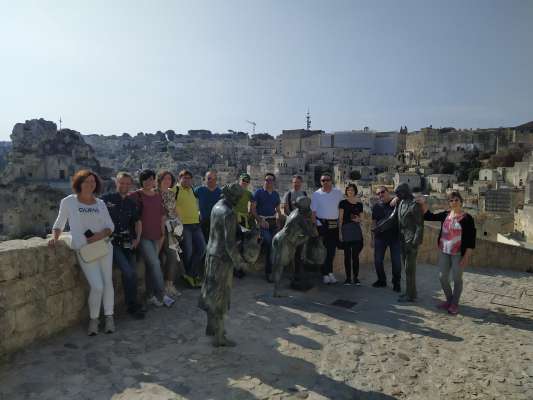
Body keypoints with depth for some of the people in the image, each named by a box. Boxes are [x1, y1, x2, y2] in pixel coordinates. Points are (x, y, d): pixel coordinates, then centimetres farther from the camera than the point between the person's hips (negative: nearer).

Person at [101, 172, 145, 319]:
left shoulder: (132, 203, 13)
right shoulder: (106, 199, 0)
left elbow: (137, 221, 24)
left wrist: (137, 238, 12)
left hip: (127, 242, 4)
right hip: (112, 241, -4)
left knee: (133, 272, -6)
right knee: (128, 271, -17)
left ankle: (132, 305, 13)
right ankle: (133, 306, 1)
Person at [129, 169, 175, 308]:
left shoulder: (158, 196, 11)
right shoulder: (136, 196, -7)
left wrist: (163, 234, 14)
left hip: (156, 236, 5)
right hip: (143, 236, -5)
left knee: (151, 266, 10)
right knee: (155, 264, -10)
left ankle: (151, 296, 19)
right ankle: (161, 296, -2)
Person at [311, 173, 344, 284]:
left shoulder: (338, 193, 6)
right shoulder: (316, 194, 0)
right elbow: (313, 211, -1)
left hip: (335, 224, 3)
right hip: (322, 224, -2)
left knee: (332, 249, 7)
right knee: (323, 249, 0)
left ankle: (330, 272, 20)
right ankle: (325, 274, 8)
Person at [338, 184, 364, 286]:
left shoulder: (359, 204, 11)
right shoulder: (343, 203, 3)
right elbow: (340, 218, 0)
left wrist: (358, 219, -4)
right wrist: (340, 232, -6)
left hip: (356, 229, 2)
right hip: (346, 228, -2)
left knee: (355, 255, 3)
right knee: (347, 255, 2)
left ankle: (356, 277, 12)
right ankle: (348, 278, 10)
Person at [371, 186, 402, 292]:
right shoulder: (376, 206, 6)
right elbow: (374, 223, 10)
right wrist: (373, 238, 8)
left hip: (395, 237, -3)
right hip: (380, 237, 3)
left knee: (396, 261, 2)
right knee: (378, 260, 7)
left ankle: (396, 283, 21)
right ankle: (381, 280, 27)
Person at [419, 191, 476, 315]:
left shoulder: (467, 218, -10)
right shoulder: (445, 215, 4)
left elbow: (471, 239, -11)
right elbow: (429, 216, 12)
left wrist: (466, 256, -15)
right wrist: (423, 205, -4)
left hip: (458, 254, -5)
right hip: (444, 252, 5)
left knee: (457, 279, 8)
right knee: (443, 278, 11)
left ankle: (455, 304, 23)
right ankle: (449, 300, 31)